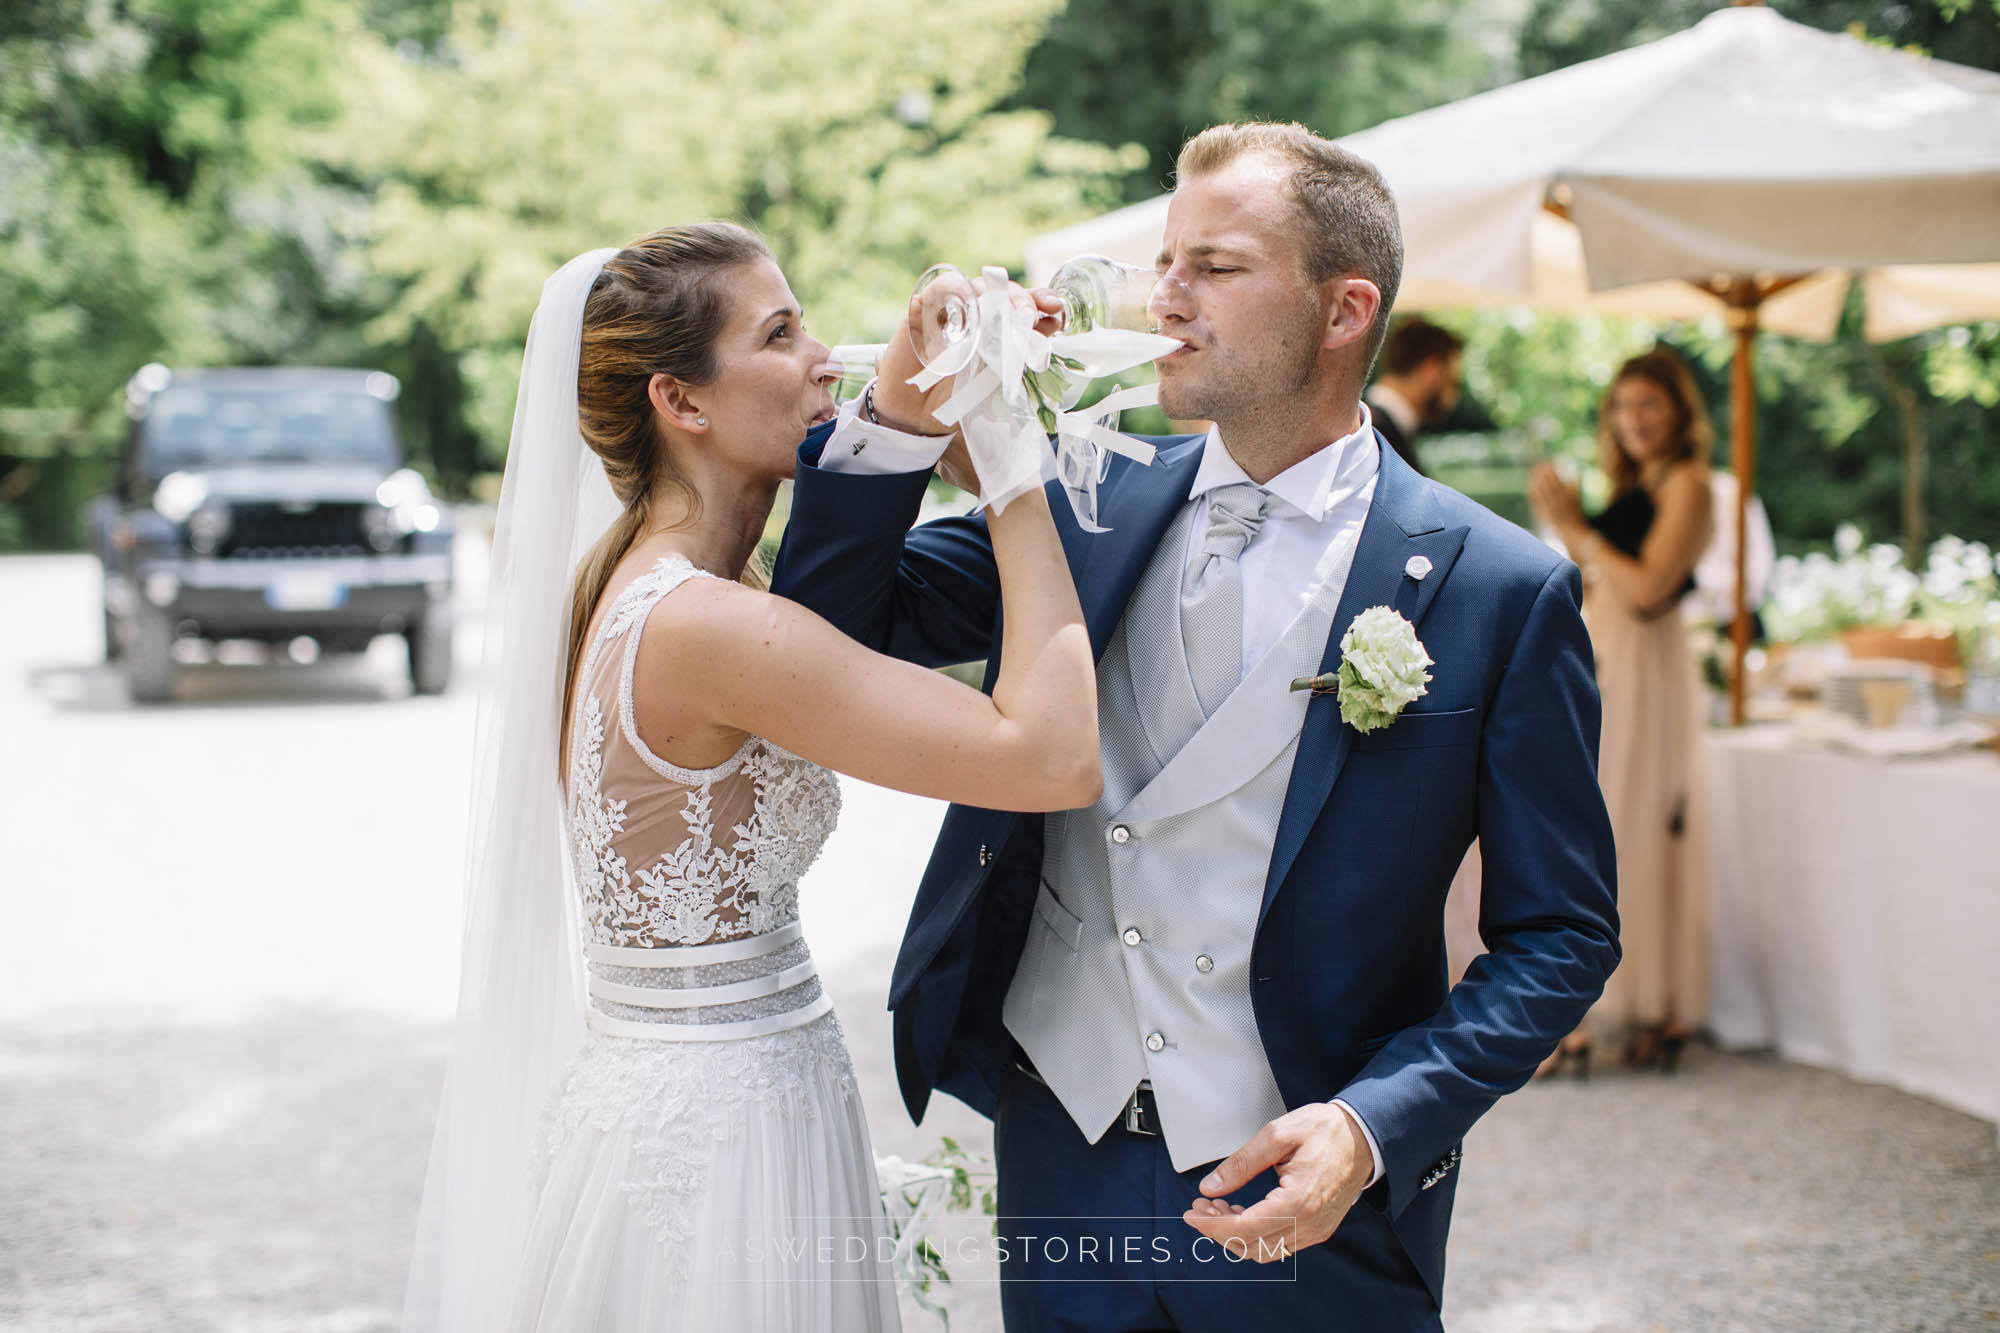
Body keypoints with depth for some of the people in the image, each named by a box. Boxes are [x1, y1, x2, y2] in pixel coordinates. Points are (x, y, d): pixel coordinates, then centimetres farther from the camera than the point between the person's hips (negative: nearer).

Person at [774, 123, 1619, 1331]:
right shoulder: (1086, 500, 2)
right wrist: (902, 418, -12)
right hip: (1057, 1159, 4)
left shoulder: (1500, 591, -10)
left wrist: (1376, 1129, -19)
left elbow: (1560, 935, -7)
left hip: (1306, 1198, -3)